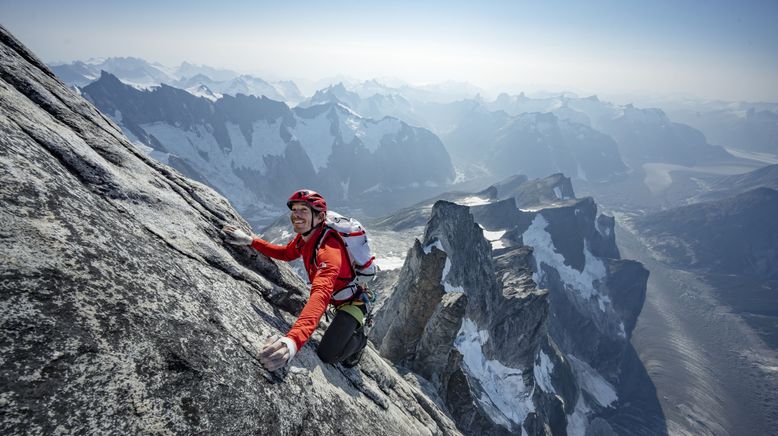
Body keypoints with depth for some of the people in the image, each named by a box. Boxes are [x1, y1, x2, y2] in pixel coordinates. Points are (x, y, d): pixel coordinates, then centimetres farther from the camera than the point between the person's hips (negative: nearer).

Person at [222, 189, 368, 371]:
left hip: (354, 299, -8)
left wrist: (294, 340, -69)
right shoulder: (305, 236, -11)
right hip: (336, 294, 8)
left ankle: (358, 339, 14)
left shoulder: (328, 250, -38)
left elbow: (321, 295, -54)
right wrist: (249, 240, -3)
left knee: (327, 354, -17)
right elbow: (286, 253, 9)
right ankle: (351, 328, 41)